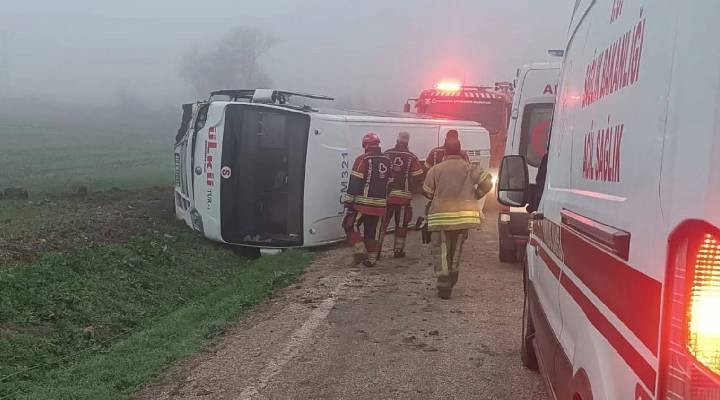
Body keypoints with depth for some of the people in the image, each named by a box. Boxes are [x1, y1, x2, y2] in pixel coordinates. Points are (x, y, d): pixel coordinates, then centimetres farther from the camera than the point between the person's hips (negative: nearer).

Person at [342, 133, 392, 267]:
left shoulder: (363, 159, -8)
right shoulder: (387, 161, 11)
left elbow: (354, 182, -12)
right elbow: (389, 184, 15)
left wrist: (348, 200, -8)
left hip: (363, 203, -5)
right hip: (380, 204, 6)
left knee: (350, 225, 8)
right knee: (373, 232, 12)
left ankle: (360, 251, -3)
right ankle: (371, 259, 13)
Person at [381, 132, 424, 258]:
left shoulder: (386, 154, 1)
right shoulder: (411, 158, -4)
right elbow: (418, 176, -6)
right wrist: (409, 185, 11)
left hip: (385, 195, 2)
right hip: (403, 196, -2)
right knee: (401, 224, 9)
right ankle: (398, 250, 13)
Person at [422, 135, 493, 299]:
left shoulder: (436, 169, -2)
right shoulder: (468, 167, 2)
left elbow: (426, 191, 1)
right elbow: (486, 181, -6)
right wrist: (476, 195, 9)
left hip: (441, 215, -3)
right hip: (464, 215, 3)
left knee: (441, 250, 4)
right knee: (456, 249, 21)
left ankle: (444, 285, -6)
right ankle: (452, 279, 34)